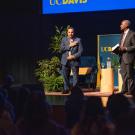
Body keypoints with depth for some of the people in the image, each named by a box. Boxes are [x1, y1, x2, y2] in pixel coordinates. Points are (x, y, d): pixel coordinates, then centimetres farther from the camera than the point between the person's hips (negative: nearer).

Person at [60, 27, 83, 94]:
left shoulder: (78, 40, 3)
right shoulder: (64, 39, 9)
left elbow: (80, 51, -3)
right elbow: (61, 49, -3)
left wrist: (73, 56, -14)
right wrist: (70, 45, -12)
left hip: (74, 61, -2)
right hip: (65, 61, 2)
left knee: (75, 76, -1)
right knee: (65, 76, 5)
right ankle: (66, 89, 18)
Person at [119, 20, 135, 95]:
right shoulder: (122, 34, 17)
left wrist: (125, 49, -19)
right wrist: (119, 49, 4)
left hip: (129, 57, -8)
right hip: (122, 57, 8)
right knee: (124, 74, 11)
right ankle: (124, 89, 18)